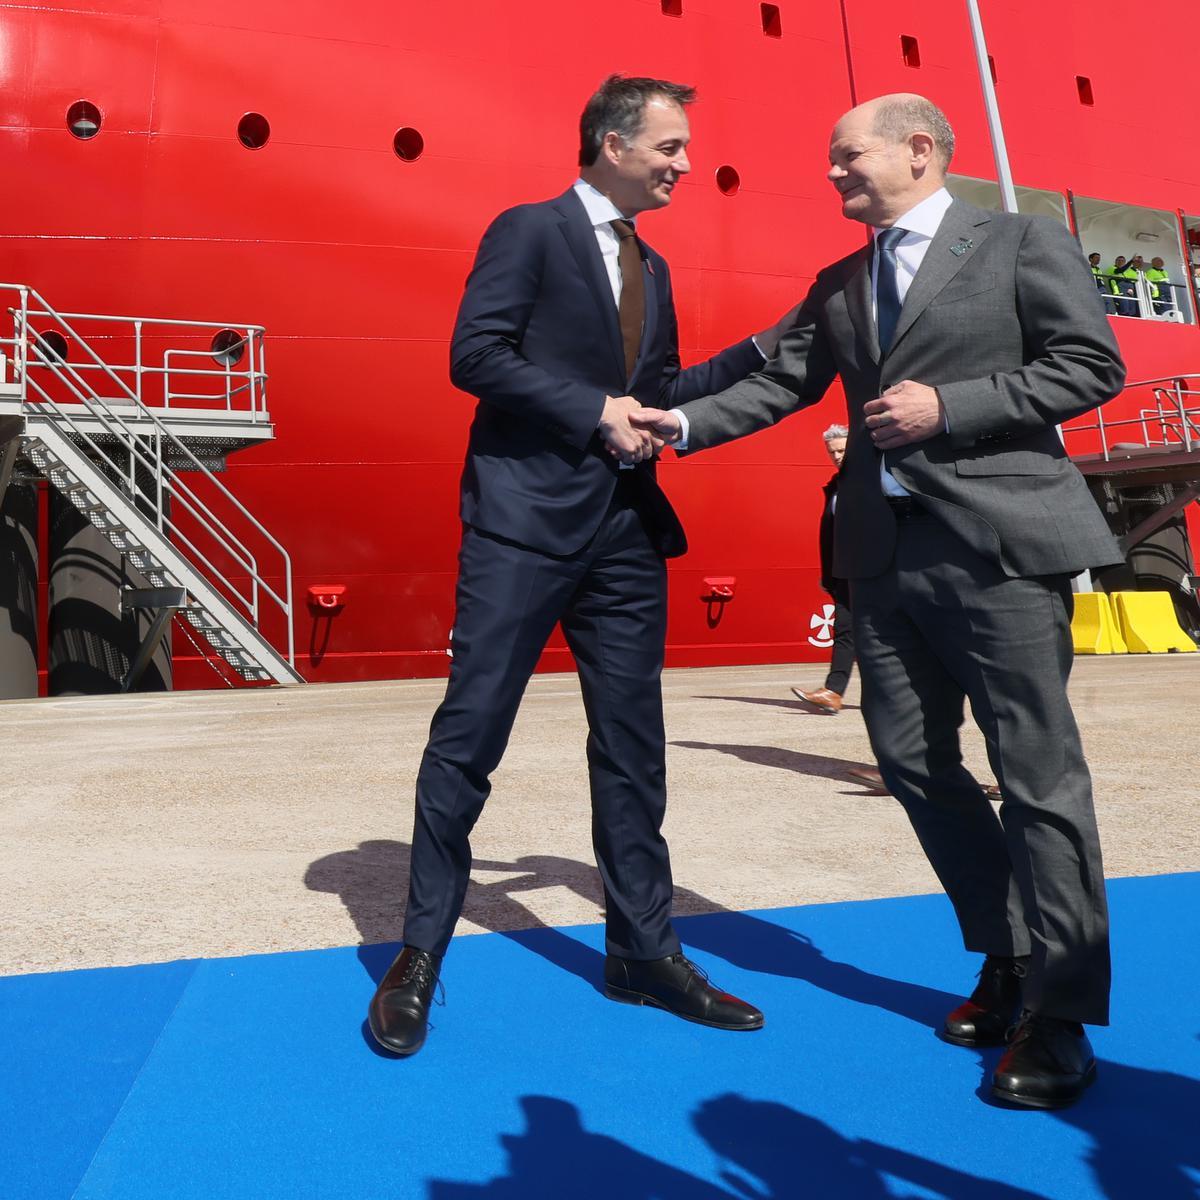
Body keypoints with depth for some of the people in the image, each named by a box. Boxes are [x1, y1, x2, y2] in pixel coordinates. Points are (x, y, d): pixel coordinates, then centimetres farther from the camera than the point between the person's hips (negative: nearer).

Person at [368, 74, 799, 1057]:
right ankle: (420, 954, 13)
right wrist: (594, 412, -14)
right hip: (525, 522, -7)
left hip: (627, 531, 7)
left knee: (633, 744, 9)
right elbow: (476, 355, -9)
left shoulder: (652, 269, 22)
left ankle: (644, 950, 22)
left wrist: (763, 349, 13)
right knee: (470, 734, -3)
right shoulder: (529, 231, 1)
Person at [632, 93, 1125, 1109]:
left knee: (1039, 775, -1)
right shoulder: (838, 286, 18)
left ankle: (1061, 1016, 13)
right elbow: (780, 385, 13)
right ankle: (1010, 954, 30)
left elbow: (1093, 364, -4)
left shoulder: (1023, 242, 2)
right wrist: (682, 424, 0)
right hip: (885, 552, 6)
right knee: (914, 761, 10)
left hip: (998, 542, -6)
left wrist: (948, 406, -12)